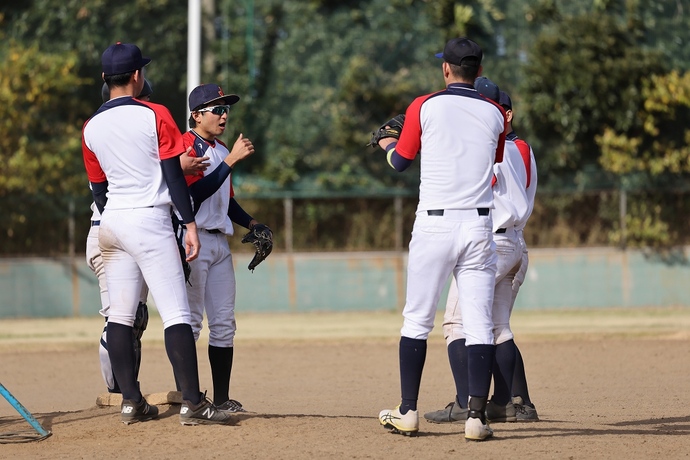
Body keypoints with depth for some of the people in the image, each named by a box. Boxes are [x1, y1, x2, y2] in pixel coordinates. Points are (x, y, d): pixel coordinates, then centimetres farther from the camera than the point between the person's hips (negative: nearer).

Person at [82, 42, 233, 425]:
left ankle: (131, 402, 10)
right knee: (176, 314, -8)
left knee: (121, 315, 10)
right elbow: (174, 175, -10)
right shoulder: (155, 116, -7)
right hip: (150, 221, -6)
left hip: (112, 222, 6)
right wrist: (190, 225, -8)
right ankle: (193, 404, -13)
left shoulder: (92, 128, 7)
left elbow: (98, 189, 14)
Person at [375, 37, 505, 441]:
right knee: (480, 323, 0)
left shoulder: (425, 107, -1)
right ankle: (477, 415, -9)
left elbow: (400, 161, 10)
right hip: (479, 226, 2)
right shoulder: (494, 115, 5)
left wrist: (388, 145, 31)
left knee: (417, 320, 8)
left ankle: (408, 412, 10)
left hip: (434, 226, -2)